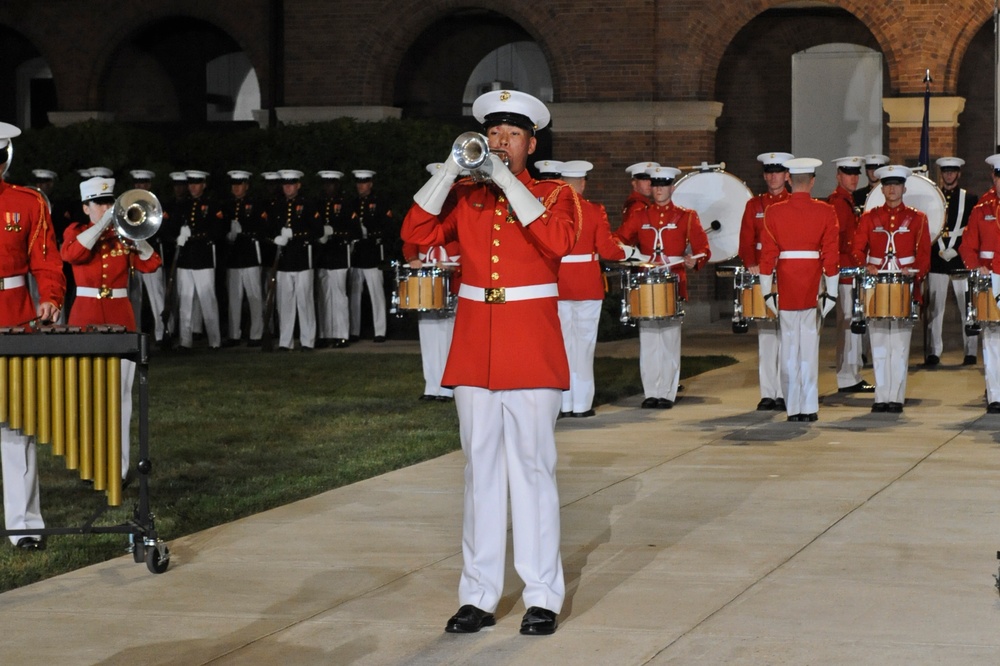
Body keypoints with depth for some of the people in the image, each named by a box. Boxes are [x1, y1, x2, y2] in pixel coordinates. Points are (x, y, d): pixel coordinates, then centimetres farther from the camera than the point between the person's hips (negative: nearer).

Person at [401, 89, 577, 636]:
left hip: (531, 347, -3)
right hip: (474, 347, 3)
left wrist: (507, 181, -19)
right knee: (480, 469, 6)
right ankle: (478, 596, 10)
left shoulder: (553, 195, 3)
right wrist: (452, 169, -12)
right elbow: (416, 233, -5)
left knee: (533, 468, -2)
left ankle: (542, 597, 3)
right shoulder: (464, 196, 10)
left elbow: (559, 241, -19)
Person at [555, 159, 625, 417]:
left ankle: (563, 402, 8)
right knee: (584, 343, 4)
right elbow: (606, 250, -8)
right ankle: (582, 403, 4)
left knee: (562, 342, 8)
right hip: (587, 286, -1)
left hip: (557, 284, 1)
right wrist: (626, 252, 11)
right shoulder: (595, 211, -6)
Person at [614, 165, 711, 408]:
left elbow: (703, 249, 0)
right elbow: (618, 239, 7)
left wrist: (694, 260, -22)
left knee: (670, 340, -1)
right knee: (648, 341, 1)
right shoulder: (639, 217, 11)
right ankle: (651, 393, 7)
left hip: (673, 286, -2)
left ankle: (668, 393, 4)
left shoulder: (686, 217, 5)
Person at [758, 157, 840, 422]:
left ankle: (793, 407, 8)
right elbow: (831, 253, -4)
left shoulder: (773, 212, -2)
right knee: (809, 347, 4)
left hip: (786, 286, 1)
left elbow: (767, 253, -2)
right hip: (813, 287, 0)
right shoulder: (825, 212, -4)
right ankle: (809, 408, 3)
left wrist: (767, 290, 3)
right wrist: (831, 291, 1)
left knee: (789, 346, 8)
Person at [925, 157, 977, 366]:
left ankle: (970, 352, 3)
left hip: (961, 260, -1)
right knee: (934, 308, 0)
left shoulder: (970, 199, 7)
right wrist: (940, 250, -3)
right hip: (937, 260, 1)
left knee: (967, 308, -1)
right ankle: (934, 352, 5)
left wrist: (956, 250, -7)